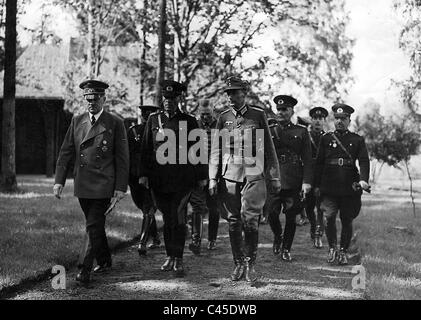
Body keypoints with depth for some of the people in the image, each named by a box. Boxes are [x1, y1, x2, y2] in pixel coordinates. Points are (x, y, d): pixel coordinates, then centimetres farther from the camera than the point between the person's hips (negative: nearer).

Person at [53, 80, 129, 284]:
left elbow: (122, 158, -2)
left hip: (103, 185, -5)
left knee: (94, 226, -9)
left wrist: (121, 187, -7)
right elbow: (66, 152, 8)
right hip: (82, 184, 5)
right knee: (95, 225, 16)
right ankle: (104, 261, 31)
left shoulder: (115, 124, -2)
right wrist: (59, 180, -1)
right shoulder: (77, 121, 9)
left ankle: (86, 269, -7)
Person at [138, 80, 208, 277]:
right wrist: (143, 174, 2)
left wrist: (202, 176, 3)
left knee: (178, 219, -8)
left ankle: (178, 260, -2)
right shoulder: (153, 120, 10)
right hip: (159, 180, 2)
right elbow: (146, 149, 9)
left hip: (183, 179, -2)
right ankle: (170, 256, 20)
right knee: (167, 219, 10)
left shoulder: (189, 121, 5)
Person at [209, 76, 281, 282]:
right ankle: (238, 264, 15)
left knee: (250, 219, -11)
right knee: (233, 221, 3)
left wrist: (274, 177, 6)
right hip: (229, 175, 2)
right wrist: (212, 179, 4)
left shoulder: (258, 115, 5)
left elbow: (268, 148, 8)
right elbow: (216, 151, 11)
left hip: (253, 174, -2)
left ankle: (250, 263, 5)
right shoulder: (223, 118, 10)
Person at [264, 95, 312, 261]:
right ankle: (277, 236, 25)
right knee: (272, 214, -4)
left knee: (291, 217, 3)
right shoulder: (269, 132, 9)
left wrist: (307, 181, -7)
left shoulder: (301, 132, 6)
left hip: (294, 181, -1)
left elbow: (307, 159, 2)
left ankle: (286, 249, 16)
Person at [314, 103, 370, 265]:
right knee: (329, 217, -11)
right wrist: (317, 185, 6)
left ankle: (343, 251, 18)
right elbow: (319, 163, 10)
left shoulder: (358, 140, 8)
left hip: (350, 187, 0)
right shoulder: (326, 139, 10)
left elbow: (364, 161, -3)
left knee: (347, 221, 5)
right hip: (329, 187, 0)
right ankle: (332, 247, 7)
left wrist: (363, 180, -20)